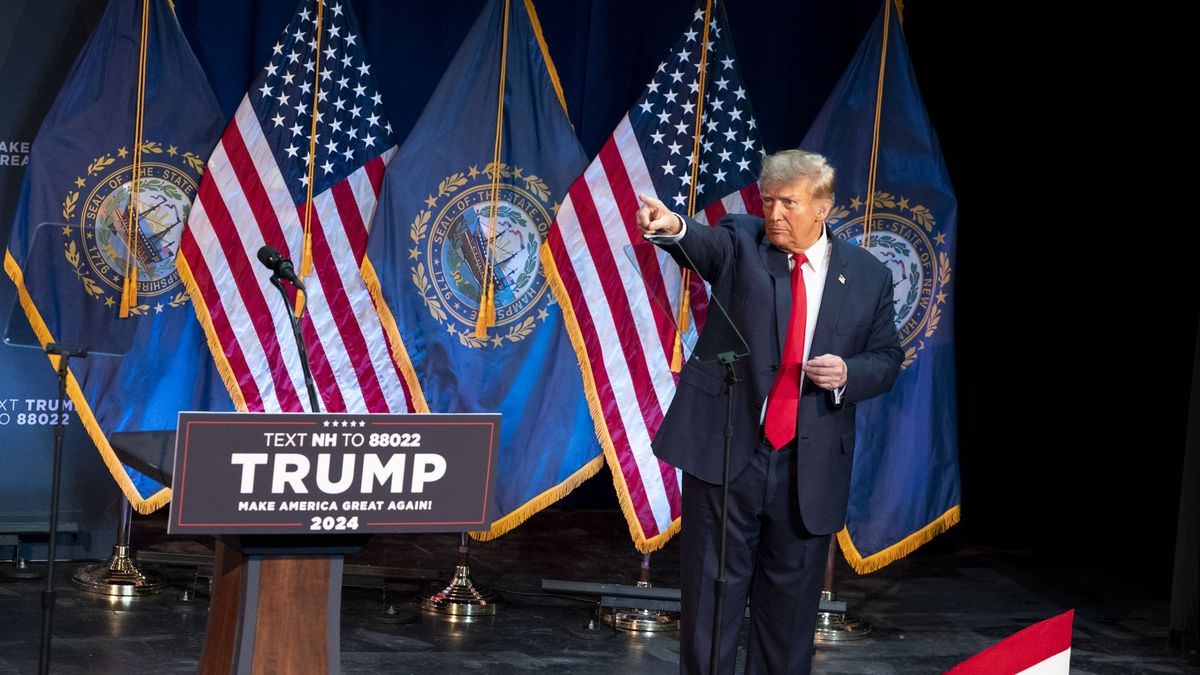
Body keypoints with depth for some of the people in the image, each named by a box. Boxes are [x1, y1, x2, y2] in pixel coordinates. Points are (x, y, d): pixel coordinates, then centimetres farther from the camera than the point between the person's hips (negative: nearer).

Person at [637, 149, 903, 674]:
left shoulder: (868, 276, 5)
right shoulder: (742, 244, 0)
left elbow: (886, 359, 11)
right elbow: (706, 245, -22)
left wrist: (848, 374, -12)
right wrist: (672, 228, -45)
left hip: (809, 467, 2)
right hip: (727, 449, -2)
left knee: (791, 599, 10)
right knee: (712, 591, 2)